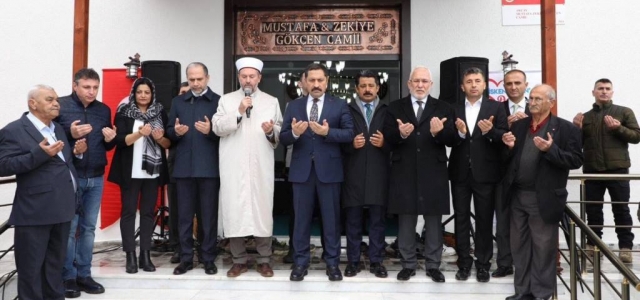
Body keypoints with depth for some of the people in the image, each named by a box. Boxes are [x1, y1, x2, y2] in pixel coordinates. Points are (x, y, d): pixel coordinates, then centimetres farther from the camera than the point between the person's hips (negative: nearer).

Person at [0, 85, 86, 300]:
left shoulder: (58, 129, 16)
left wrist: (76, 151, 4)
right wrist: (39, 153, -25)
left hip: (61, 208, 8)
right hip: (34, 211, -7)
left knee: (56, 262, 19)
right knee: (31, 266, 4)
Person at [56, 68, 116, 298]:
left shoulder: (104, 110, 9)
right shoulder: (60, 106, -5)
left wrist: (110, 139, -6)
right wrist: (70, 134, -22)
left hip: (96, 178, 4)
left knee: (89, 227, 10)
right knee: (69, 227, 1)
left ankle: (83, 275, 20)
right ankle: (68, 277, 14)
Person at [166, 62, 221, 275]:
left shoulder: (218, 101, 1)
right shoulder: (178, 102, 14)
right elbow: (169, 132, 11)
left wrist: (210, 131, -21)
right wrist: (176, 132, -10)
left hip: (209, 168, -3)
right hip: (184, 167, 4)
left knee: (209, 215, 4)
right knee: (184, 215, 8)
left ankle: (209, 259, 14)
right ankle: (186, 258, 19)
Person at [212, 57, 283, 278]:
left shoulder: (271, 101, 12)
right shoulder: (226, 100, 11)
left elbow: (280, 131, 8)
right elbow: (217, 127, -2)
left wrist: (272, 131, -14)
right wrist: (238, 112, -11)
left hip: (261, 166, 0)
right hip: (233, 167, 0)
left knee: (262, 209, 1)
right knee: (234, 211, 2)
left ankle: (264, 260, 12)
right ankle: (239, 260, 14)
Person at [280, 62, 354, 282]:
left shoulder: (339, 105, 4)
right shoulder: (294, 106, 8)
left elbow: (349, 134, -5)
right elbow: (283, 138, 2)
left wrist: (328, 132, -20)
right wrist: (294, 133, -19)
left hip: (329, 169, -1)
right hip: (301, 169, 2)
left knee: (331, 217, 6)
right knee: (302, 217, 8)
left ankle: (332, 262, 18)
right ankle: (301, 261, 19)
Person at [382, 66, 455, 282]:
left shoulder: (443, 108, 5)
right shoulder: (395, 108, 5)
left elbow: (451, 139, -4)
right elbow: (387, 139, -3)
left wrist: (439, 132, -25)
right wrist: (400, 134, -24)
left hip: (433, 173, 0)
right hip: (404, 173, 0)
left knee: (434, 222, 8)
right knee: (406, 221, 9)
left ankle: (433, 265, 22)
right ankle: (408, 264, 22)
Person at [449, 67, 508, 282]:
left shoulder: (496, 108, 2)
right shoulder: (454, 110, 6)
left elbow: (504, 138, -5)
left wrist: (490, 131, -24)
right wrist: (460, 133, -21)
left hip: (485, 173, -2)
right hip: (460, 172, 2)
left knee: (484, 220, 7)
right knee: (461, 219, 8)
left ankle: (483, 264, 19)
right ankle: (464, 263, 19)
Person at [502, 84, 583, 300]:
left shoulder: (565, 128, -4)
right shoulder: (518, 125, 10)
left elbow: (576, 160, -10)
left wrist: (551, 149, -23)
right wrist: (509, 147, -9)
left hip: (543, 198, -5)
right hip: (518, 196, 5)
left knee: (543, 248, 5)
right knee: (519, 247, 13)